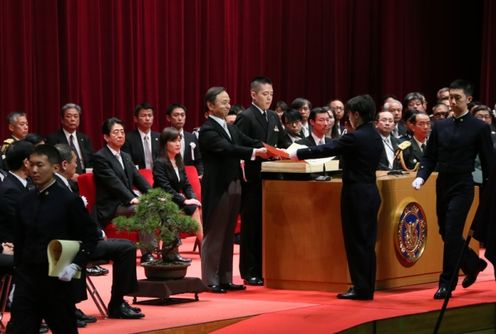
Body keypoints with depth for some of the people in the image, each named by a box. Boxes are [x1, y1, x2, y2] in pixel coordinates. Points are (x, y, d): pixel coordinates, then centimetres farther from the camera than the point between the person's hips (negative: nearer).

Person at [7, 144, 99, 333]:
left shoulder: (69, 201, -5)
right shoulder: (24, 202, 8)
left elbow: (91, 237, -4)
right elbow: (19, 243, 13)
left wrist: (75, 265, -15)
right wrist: (17, 280, 11)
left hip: (57, 278, -4)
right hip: (27, 278, 4)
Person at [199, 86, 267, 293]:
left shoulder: (231, 128, 15)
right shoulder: (207, 130, -12)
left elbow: (249, 142, 5)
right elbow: (227, 149, -25)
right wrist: (255, 152, -33)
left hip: (233, 187, 8)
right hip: (217, 189, -8)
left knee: (228, 235, 12)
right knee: (213, 235, -1)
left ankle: (225, 279, 17)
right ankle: (210, 281, 4)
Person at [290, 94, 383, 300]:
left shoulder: (355, 137, -17)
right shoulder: (375, 137, 9)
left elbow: (326, 150, -13)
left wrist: (297, 154, -3)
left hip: (356, 194, -8)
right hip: (370, 192, 8)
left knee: (356, 241, -2)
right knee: (367, 242, 11)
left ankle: (361, 288, 0)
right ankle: (367, 287, 15)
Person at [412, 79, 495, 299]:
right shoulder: (440, 126, 9)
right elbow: (429, 156, 11)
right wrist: (421, 176, -8)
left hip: (462, 187, -5)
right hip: (442, 185, 5)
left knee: (452, 234, -11)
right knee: (446, 233, 12)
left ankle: (446, 284, -3)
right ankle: (474, 264, 37)